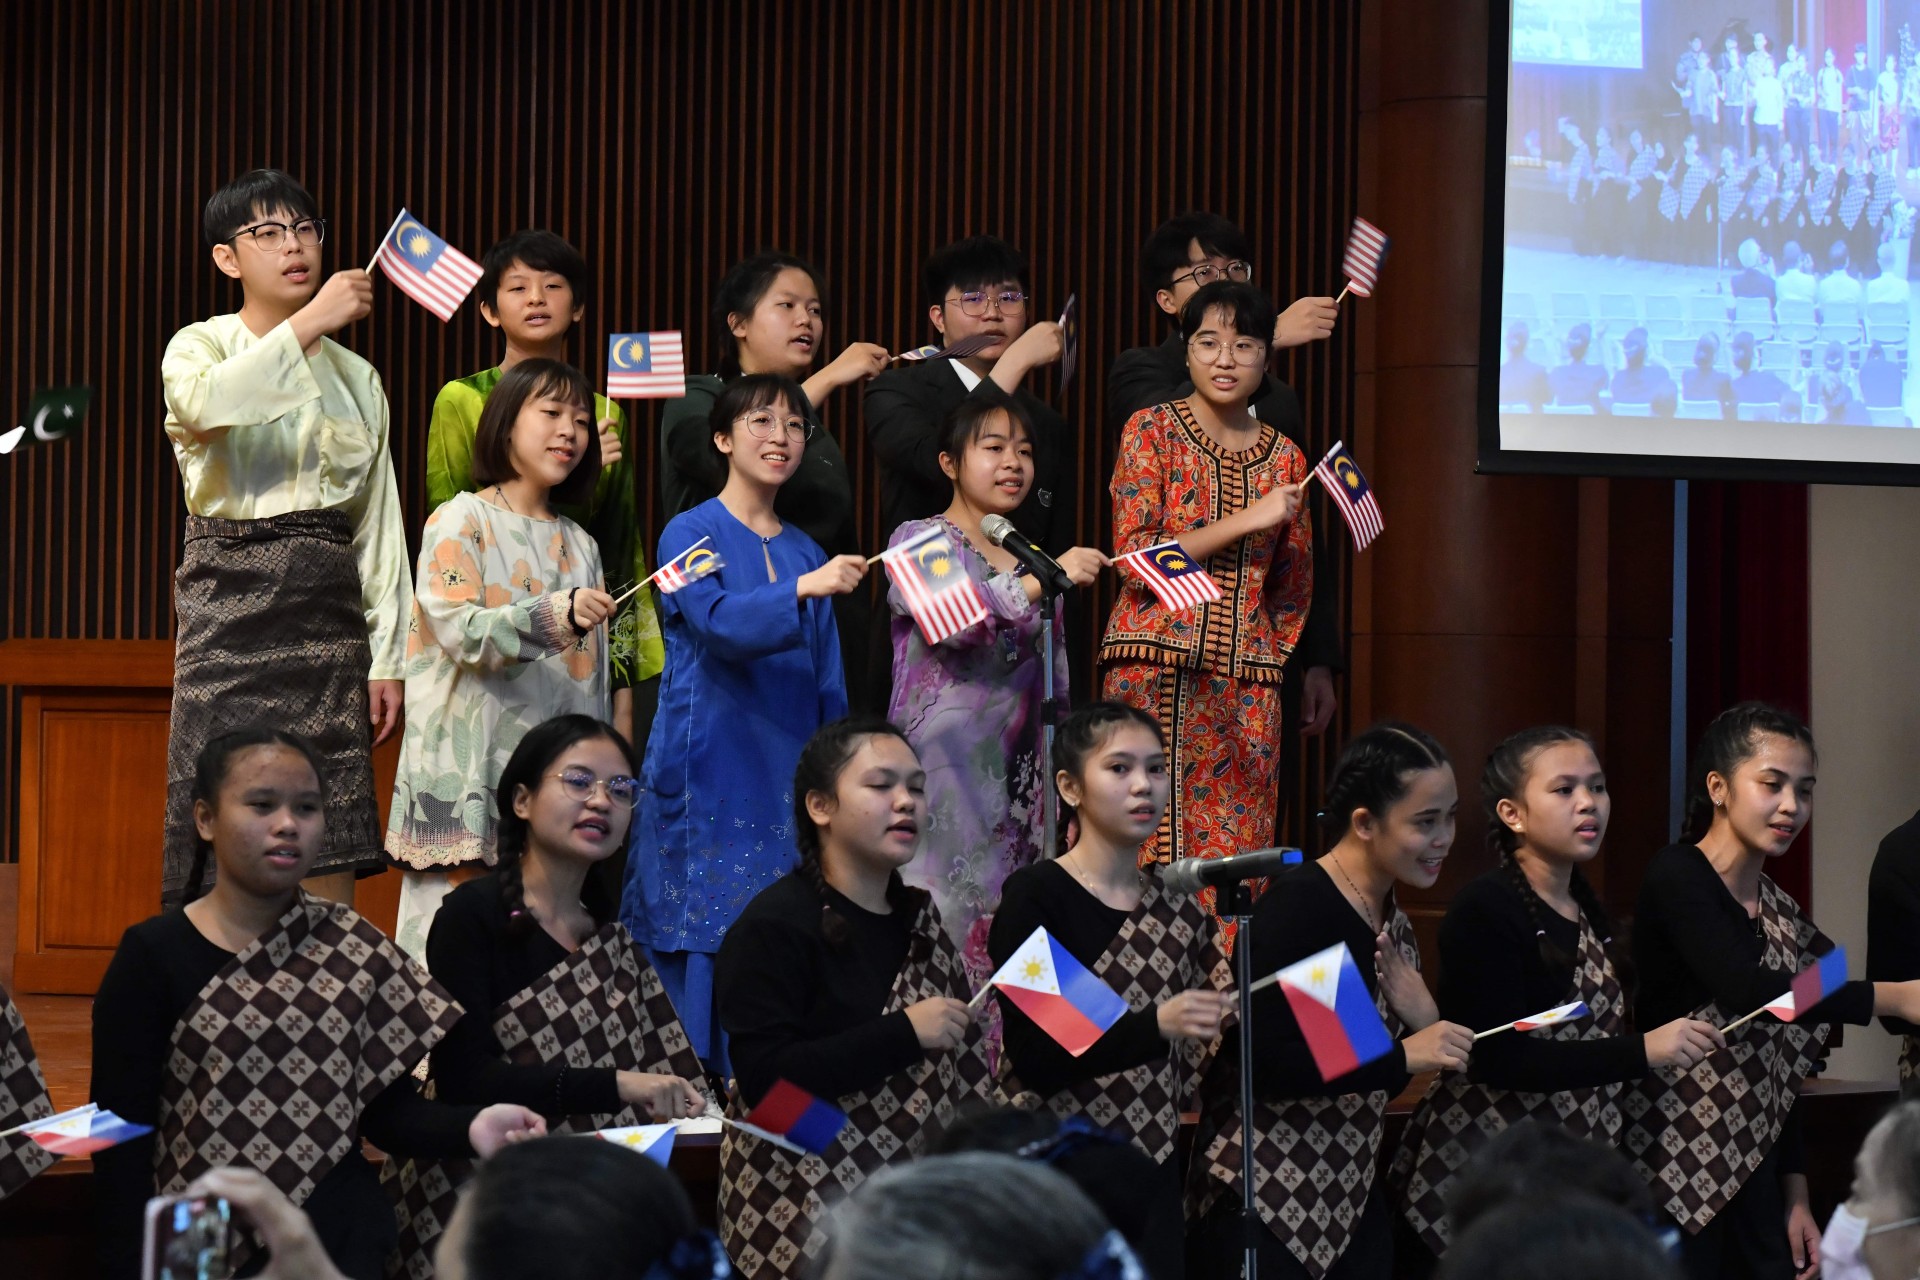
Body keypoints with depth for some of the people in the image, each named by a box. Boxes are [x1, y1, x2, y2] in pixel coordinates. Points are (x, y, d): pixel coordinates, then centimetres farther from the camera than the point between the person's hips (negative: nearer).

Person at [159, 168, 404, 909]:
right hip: (232, 603, -4)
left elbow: (380, 522, 15)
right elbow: (203, 404, -23)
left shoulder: (355, 376, 16)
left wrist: (388, 657, 10)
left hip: (327, 611, 4)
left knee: (331, 861, -1)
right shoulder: (201, 347, 3)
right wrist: (310, 322, -25)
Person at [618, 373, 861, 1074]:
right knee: (704, 949, -7)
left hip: (787, 783, 5)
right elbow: (721, 623, -21)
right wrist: (803, 590, -36)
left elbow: (828, 687, 16)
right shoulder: (691, 534, -2)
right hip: (709, 779, -5)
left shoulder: (806, 552, 14)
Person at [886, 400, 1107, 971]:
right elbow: (951, 621, -20)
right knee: (942, 918, -10)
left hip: (1017, 776, 5)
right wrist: (1039, 583, -26)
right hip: (941, 767, -5)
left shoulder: (1038, 564, 17)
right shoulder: (920, 541, 1)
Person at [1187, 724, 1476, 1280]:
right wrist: (1405, 1056, -22)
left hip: (1352, 1199, 8)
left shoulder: (1394, 925, 9)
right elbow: (1264, 1062, -23)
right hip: (1264, 1198, -8)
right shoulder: (1297, 904, -15)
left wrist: (1425, 1027, -3)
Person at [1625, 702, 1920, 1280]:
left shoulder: (1784, 917, 13)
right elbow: (1743, 990, -24)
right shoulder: (1678, 876, -8)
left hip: (1752, 1185, 7)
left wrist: (1795, 1194, 12)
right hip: (1671, 1180, -7)